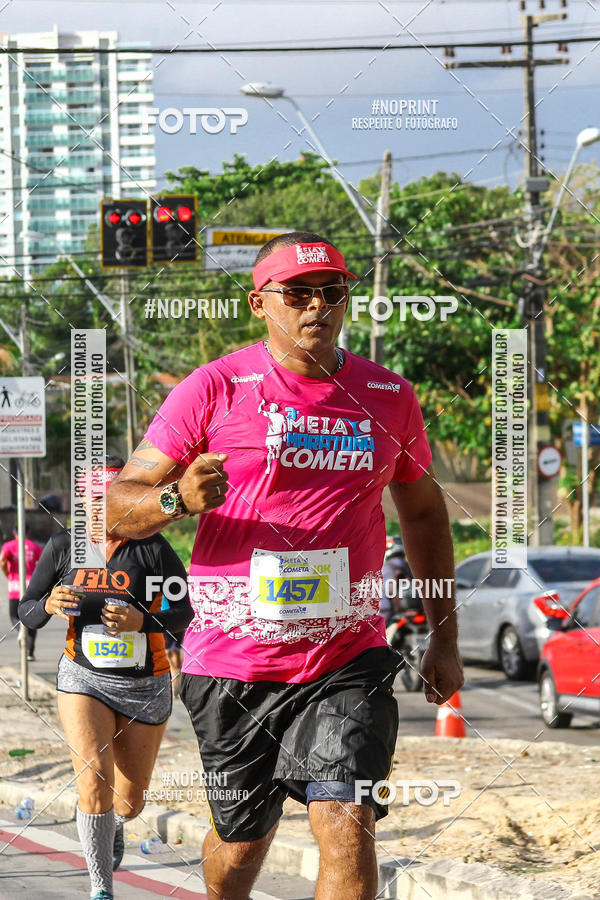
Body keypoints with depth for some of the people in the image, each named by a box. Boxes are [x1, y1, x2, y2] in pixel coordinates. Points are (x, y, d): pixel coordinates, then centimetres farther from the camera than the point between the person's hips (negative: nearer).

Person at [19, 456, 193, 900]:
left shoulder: (151, 548, -11)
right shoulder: (63, 547, -2)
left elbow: (187, 612, -13)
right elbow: (26, 610, 5)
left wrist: (142, 620, -30)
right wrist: (49, 605, -18)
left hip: (145, 687, 0)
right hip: (83, 678, 0)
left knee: (129, 802, 12)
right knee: (94, 782, -22)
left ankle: (113, 827, 52)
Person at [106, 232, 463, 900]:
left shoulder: (389, 396, 7)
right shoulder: (213, 390, -4)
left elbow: (423, 512, 22)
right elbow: (117, 507, -7)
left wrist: (444, 638, 19)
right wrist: (177, 498, -29)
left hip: (349, 659, 1)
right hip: (232, 664, -1)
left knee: (347, 828, -16)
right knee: (242, 837, 12)